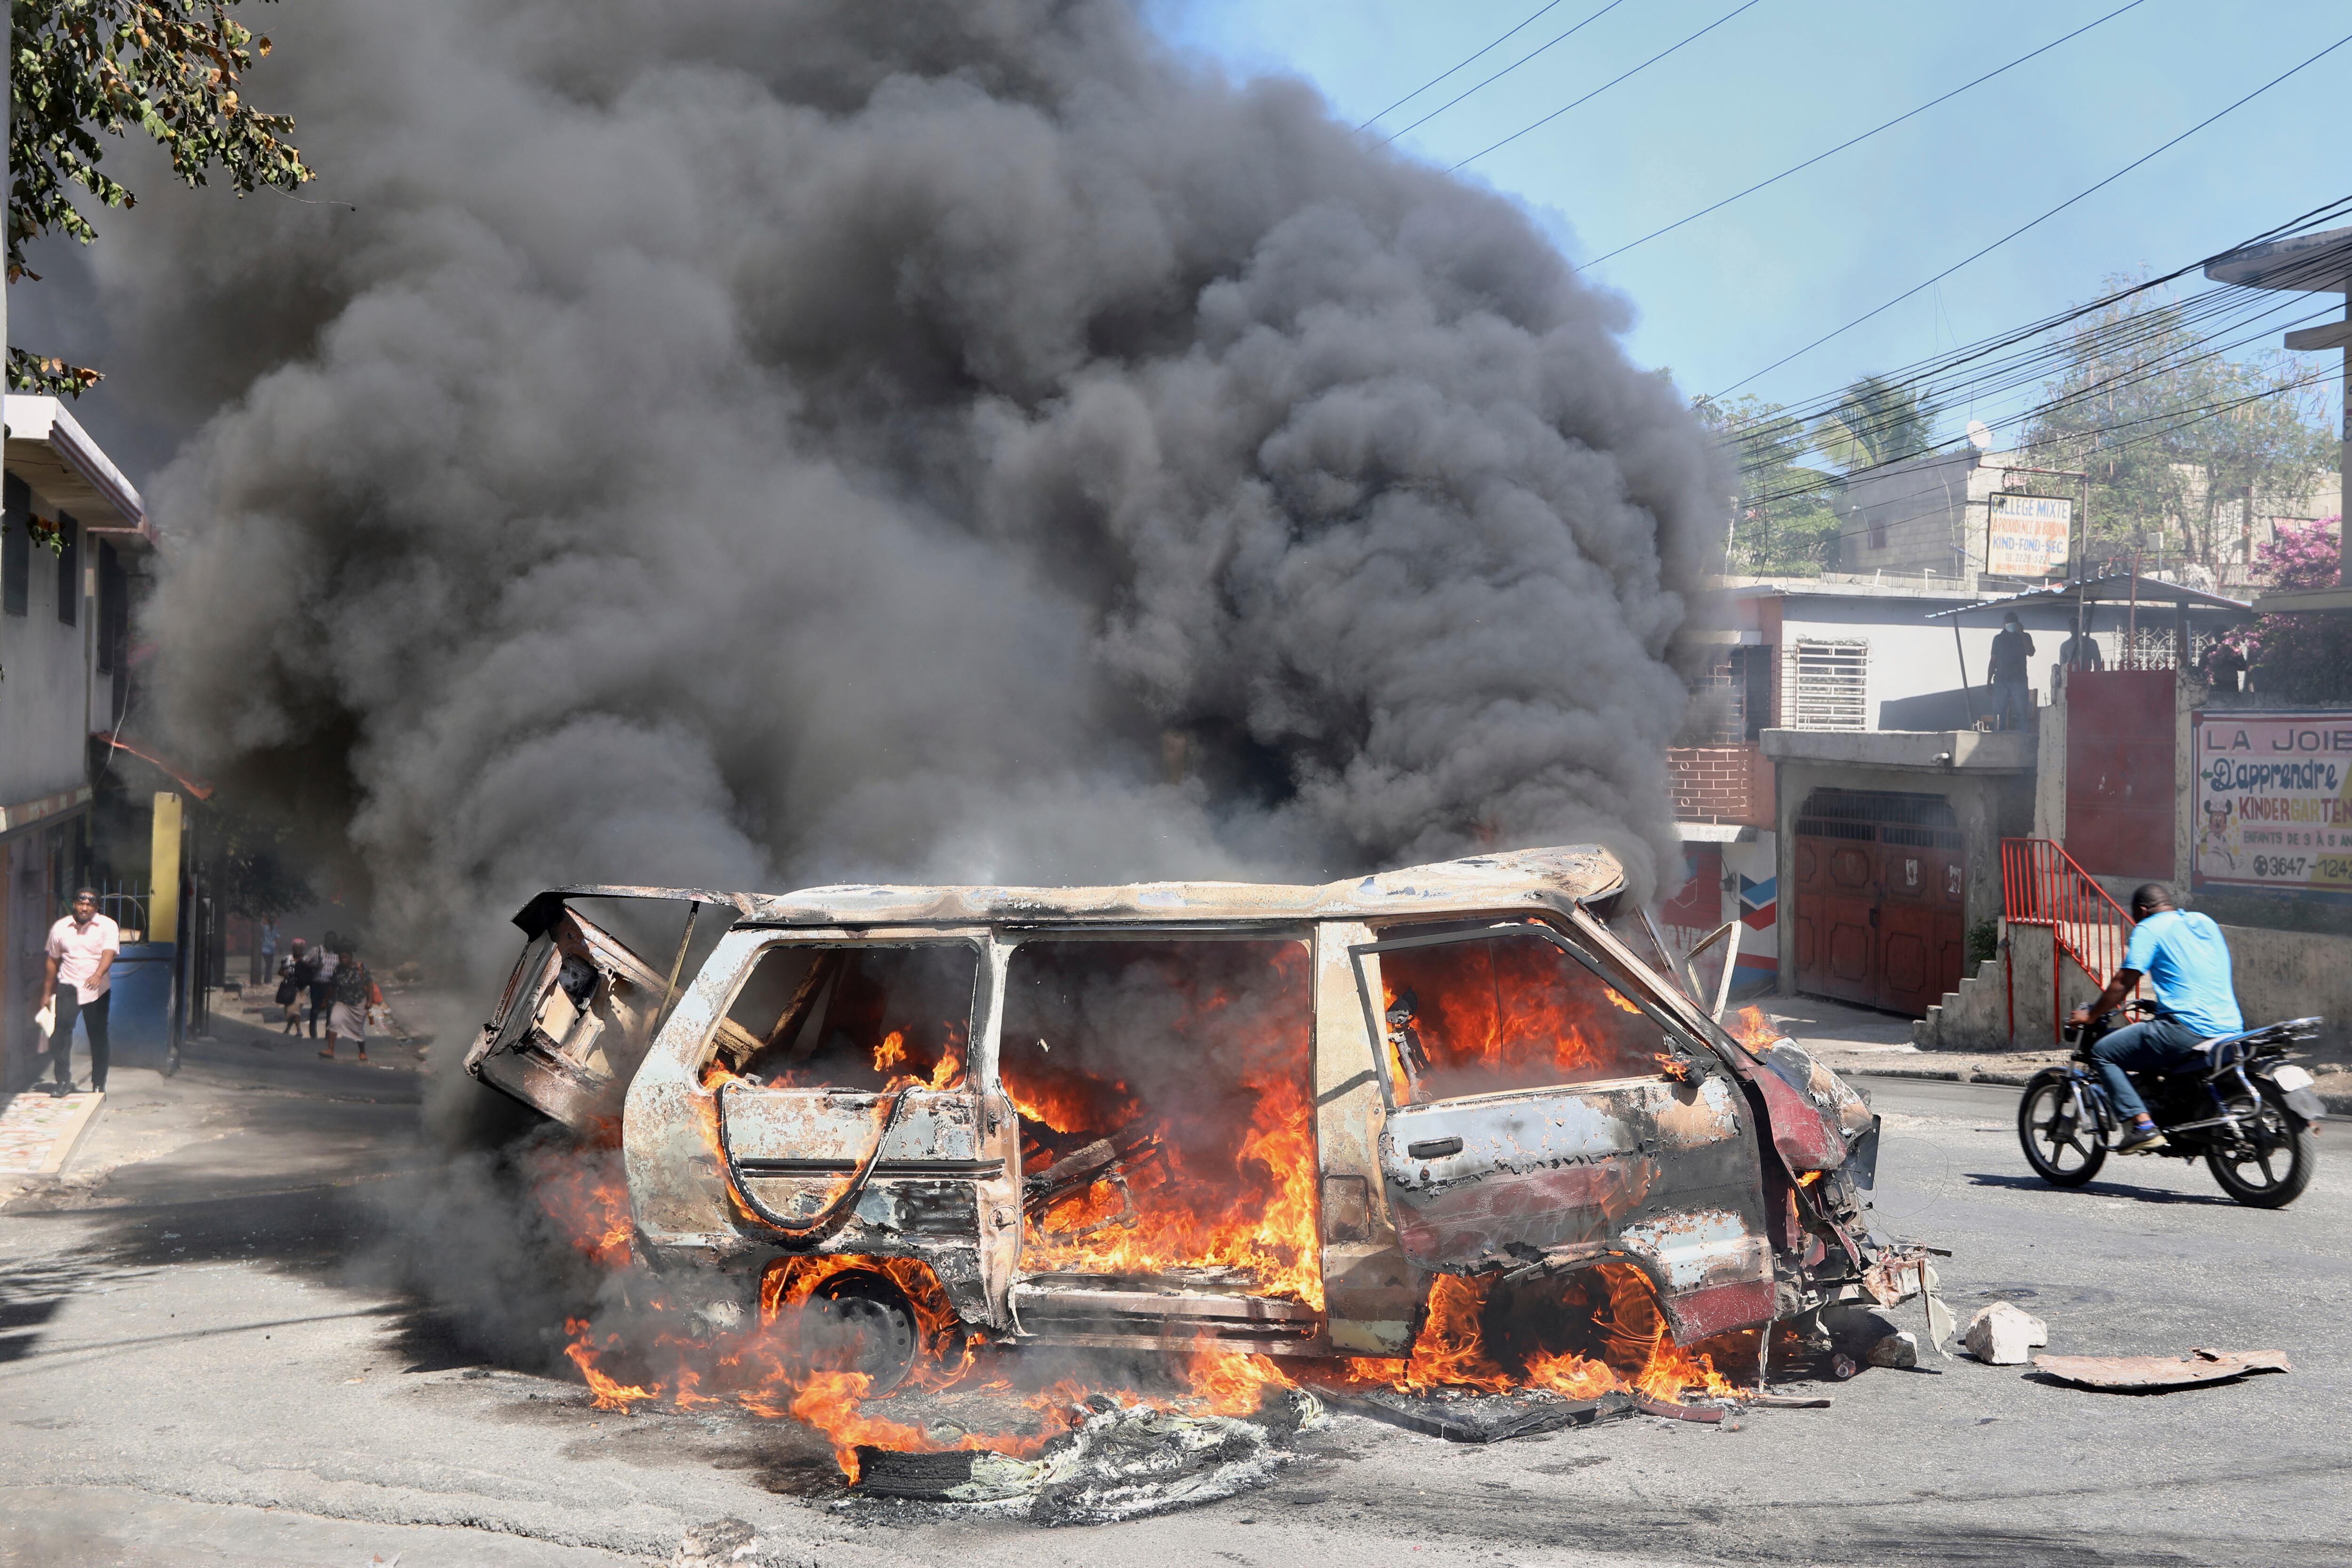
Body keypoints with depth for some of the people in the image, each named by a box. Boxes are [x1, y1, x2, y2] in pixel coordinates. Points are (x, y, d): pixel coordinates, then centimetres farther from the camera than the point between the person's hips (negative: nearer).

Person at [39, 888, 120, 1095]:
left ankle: (99, 1084, 14)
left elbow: (109, 954, -20)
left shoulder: (108, 927, -5)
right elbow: (53, 961, 13)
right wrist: (47, 993, 16)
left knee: (98, 1037, 4)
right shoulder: (60, 928, 5)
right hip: (68, 987, 1)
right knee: (61, 1028, -16)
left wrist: (98, 975, -39)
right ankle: (64, 1081, -14)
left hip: (98, 990, -1)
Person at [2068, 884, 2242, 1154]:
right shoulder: (2206, 922, 21)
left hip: (2186, 1028, -8)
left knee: (2103, 1053, 1)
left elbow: (2122, 984, -5)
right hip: (2231, 1028, 8)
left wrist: (2090, 1014, 8)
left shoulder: (2149, 928, 0)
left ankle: (2142, 1124, -13)